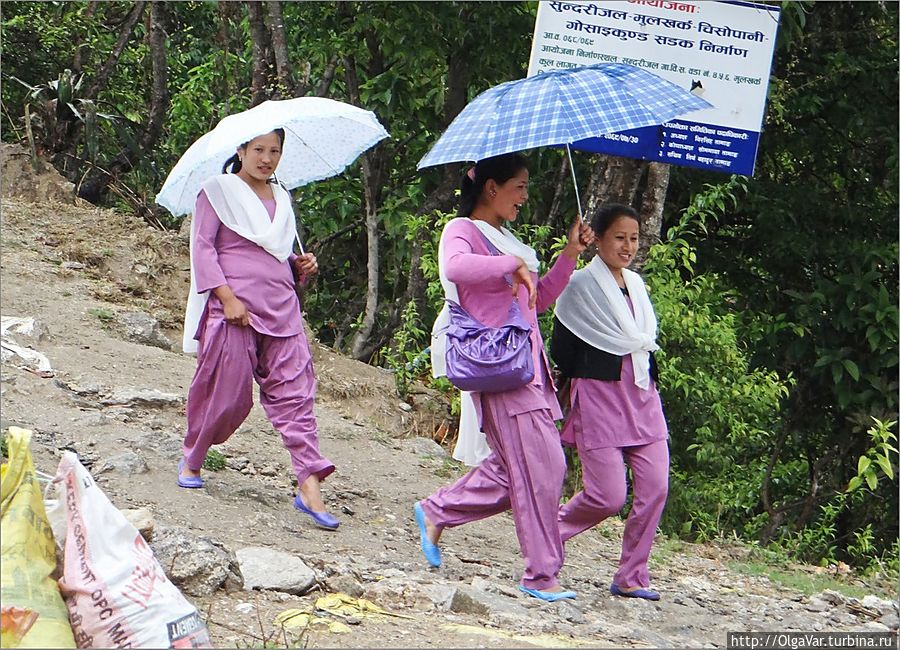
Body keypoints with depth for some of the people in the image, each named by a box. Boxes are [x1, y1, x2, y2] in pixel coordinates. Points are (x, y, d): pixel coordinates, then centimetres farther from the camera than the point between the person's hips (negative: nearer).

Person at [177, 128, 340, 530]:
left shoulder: (281, 199, 20)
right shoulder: (219, 191, 3)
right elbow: (202, 246, -4)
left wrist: (302, 267, 7)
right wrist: (227, 297, -14)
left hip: (281, 308, 5)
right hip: (234, 308, -5)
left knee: (294, 392, -6)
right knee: (227, 394, -3)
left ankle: (309, 486, -13)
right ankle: (191, 460, 24)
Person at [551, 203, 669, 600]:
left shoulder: (635, 284, 15)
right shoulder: (580, 285, -6)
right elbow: (560, 349, -6)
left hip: (642, 395, 7)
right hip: (598, 395, -7)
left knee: (655, 486, -5)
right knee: (609, 495, -10)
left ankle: (631, 576, 4)